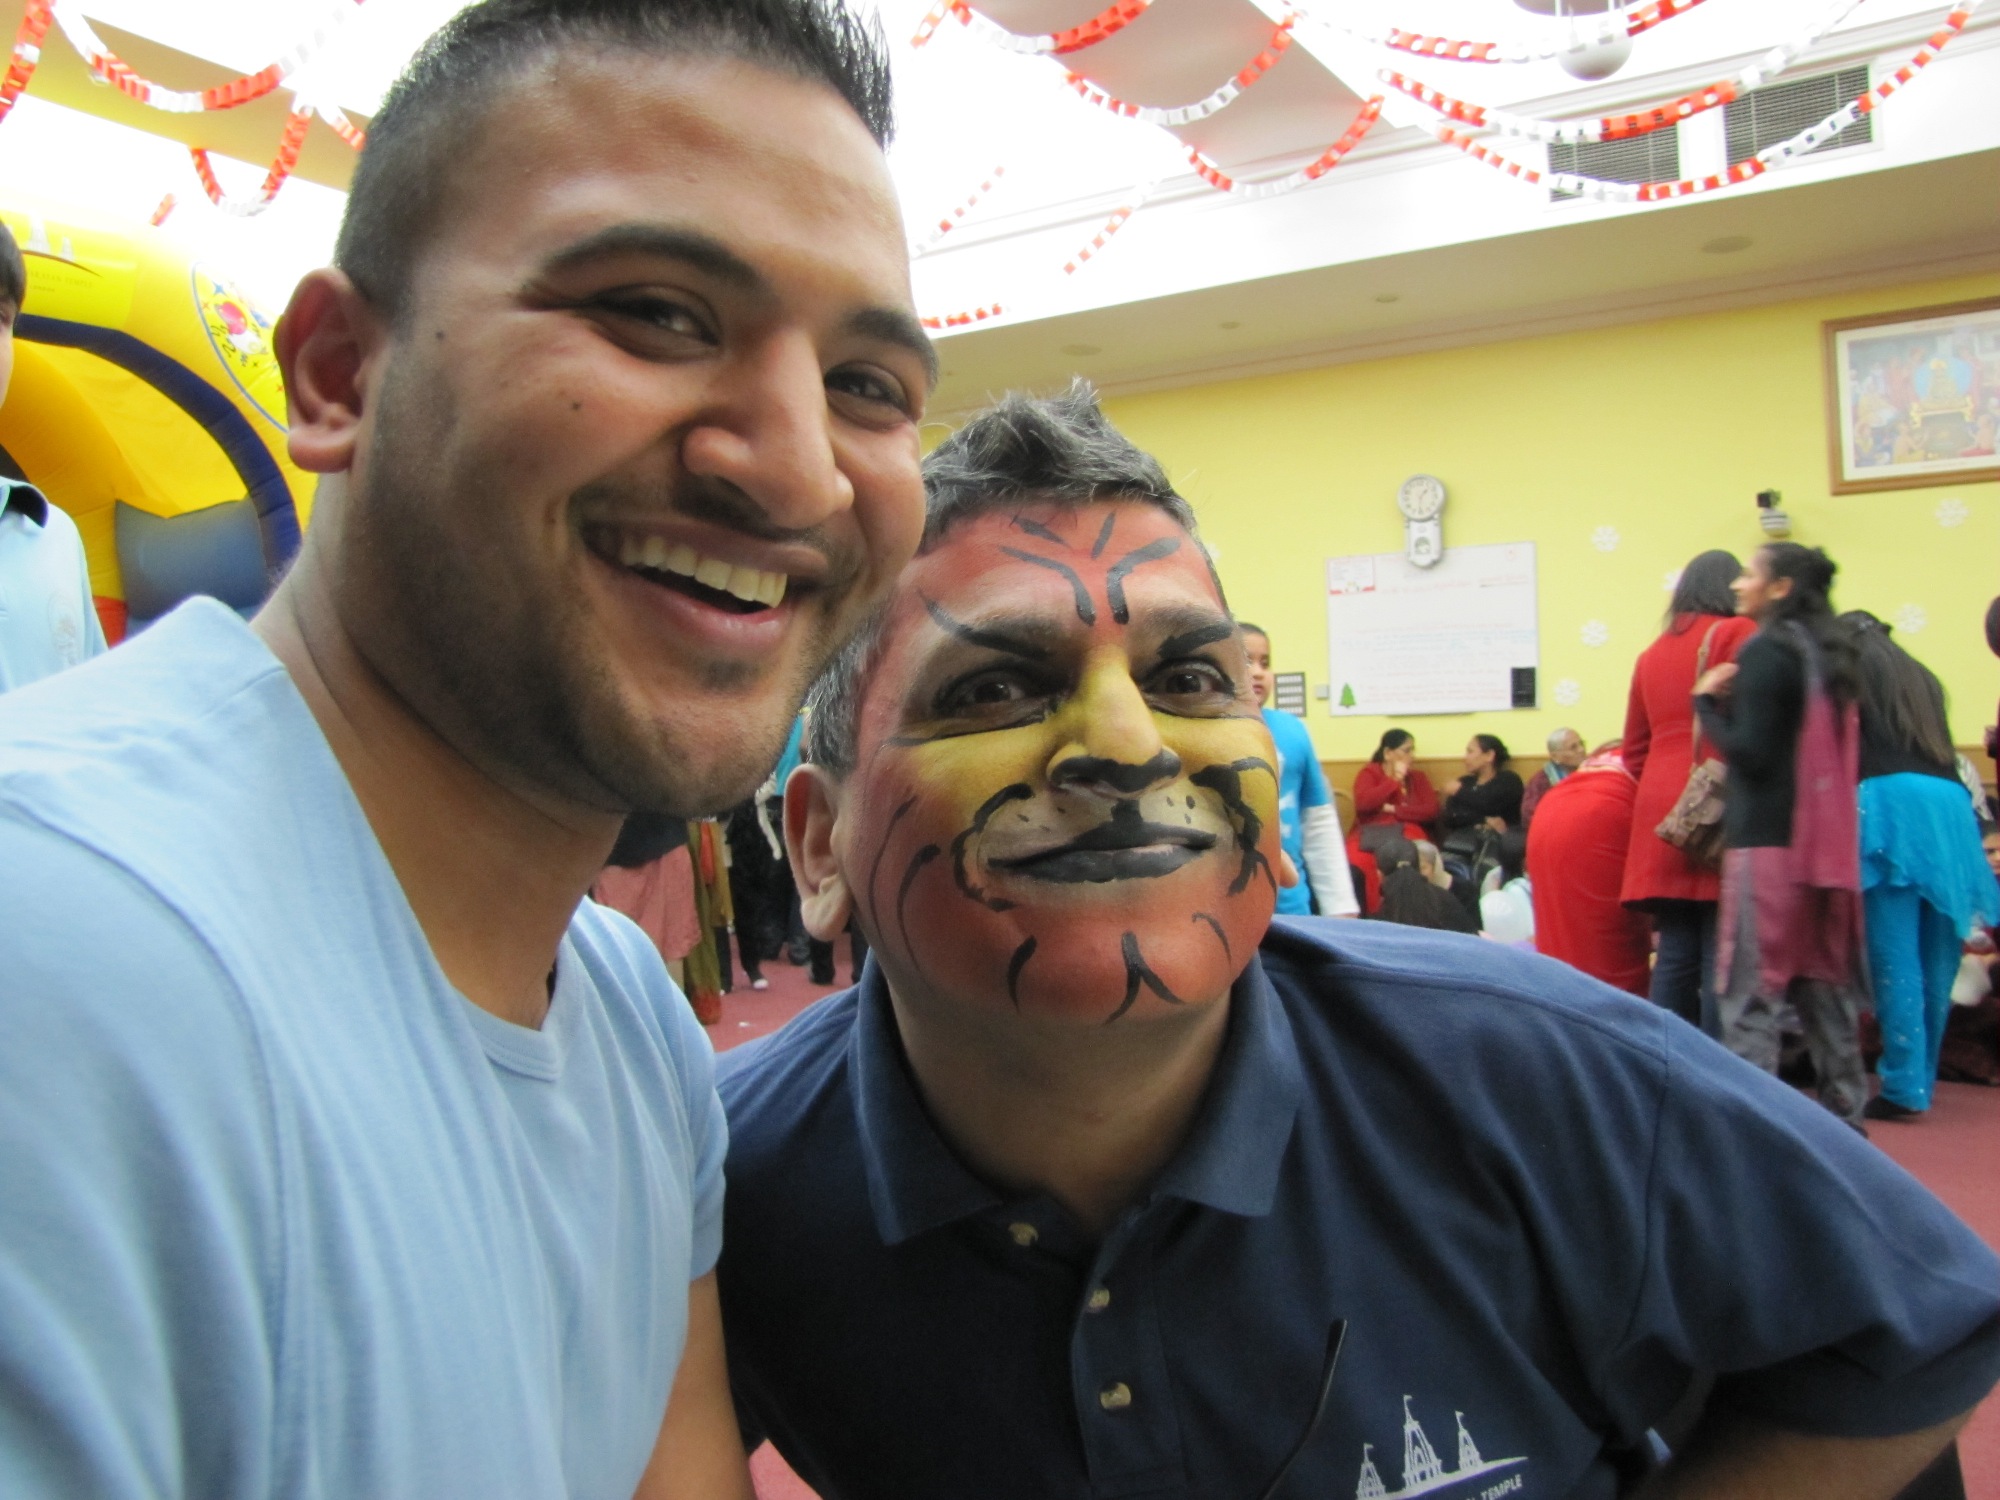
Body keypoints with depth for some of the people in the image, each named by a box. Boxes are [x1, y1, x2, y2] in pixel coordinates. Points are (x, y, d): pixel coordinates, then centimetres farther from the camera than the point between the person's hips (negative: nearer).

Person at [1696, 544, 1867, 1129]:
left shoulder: (1765, 651, -11)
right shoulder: (1828, 653, 14)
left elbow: (1750, 751, -17)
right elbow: (1841, 750, 19)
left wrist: (1709, 703, -3)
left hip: (1768, 837, -8)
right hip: (1827, 839, 8)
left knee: (1750, 990, -5)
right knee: (1824, 982, 15)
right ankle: (1845, 1113, 21)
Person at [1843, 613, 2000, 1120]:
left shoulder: (1850, 671, 9)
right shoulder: (1921, 677, 25)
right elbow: (1942, 751, 24)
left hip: (1891, 802, -6)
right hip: (1949, 806, 6)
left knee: (1895, 959, -9)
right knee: (1935, 961, 9)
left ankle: (1904, 1087, -12)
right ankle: (1921, 1080, 15)